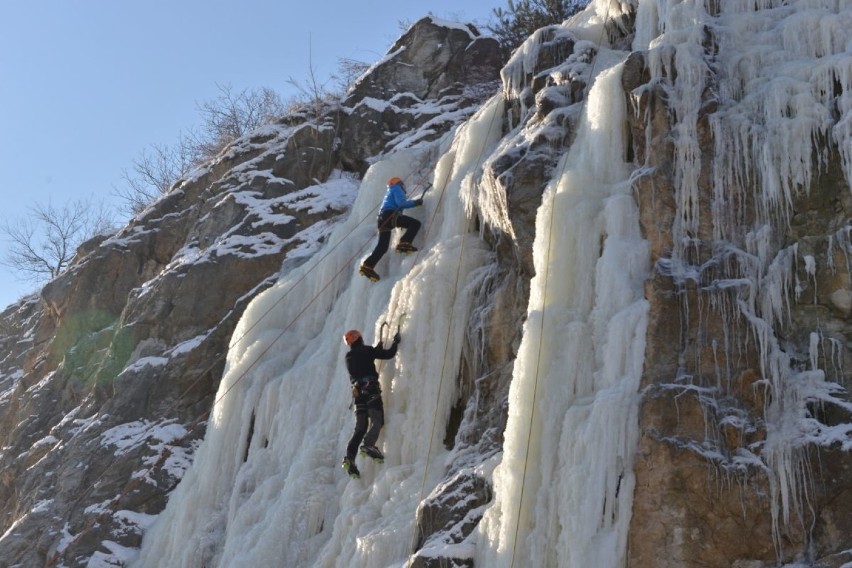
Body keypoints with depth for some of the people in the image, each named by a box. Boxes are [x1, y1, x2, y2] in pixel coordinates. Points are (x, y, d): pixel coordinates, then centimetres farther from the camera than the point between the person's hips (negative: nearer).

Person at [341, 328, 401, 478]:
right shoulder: (367, 350, 2)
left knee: (360, 427, 5)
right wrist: (395, 342, 17)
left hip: (358, 391, 6)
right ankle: (368, 444, -37)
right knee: (377, 421, -11)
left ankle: (350, 456, -12)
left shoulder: (349, 357, 19)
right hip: (371, 389, -6)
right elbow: (389, 354, 0)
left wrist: (377, 348, 41)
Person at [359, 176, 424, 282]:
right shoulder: (397, 188, 11)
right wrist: (415, 202, 4)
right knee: (415, 223, -12)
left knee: (383, 246, 4)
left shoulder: (390, 192, 38)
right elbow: (401, 203, -5)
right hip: (391, 215, -9)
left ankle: (368, 265, -5)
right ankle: (404, 243, -28)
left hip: (383, 218, 9)